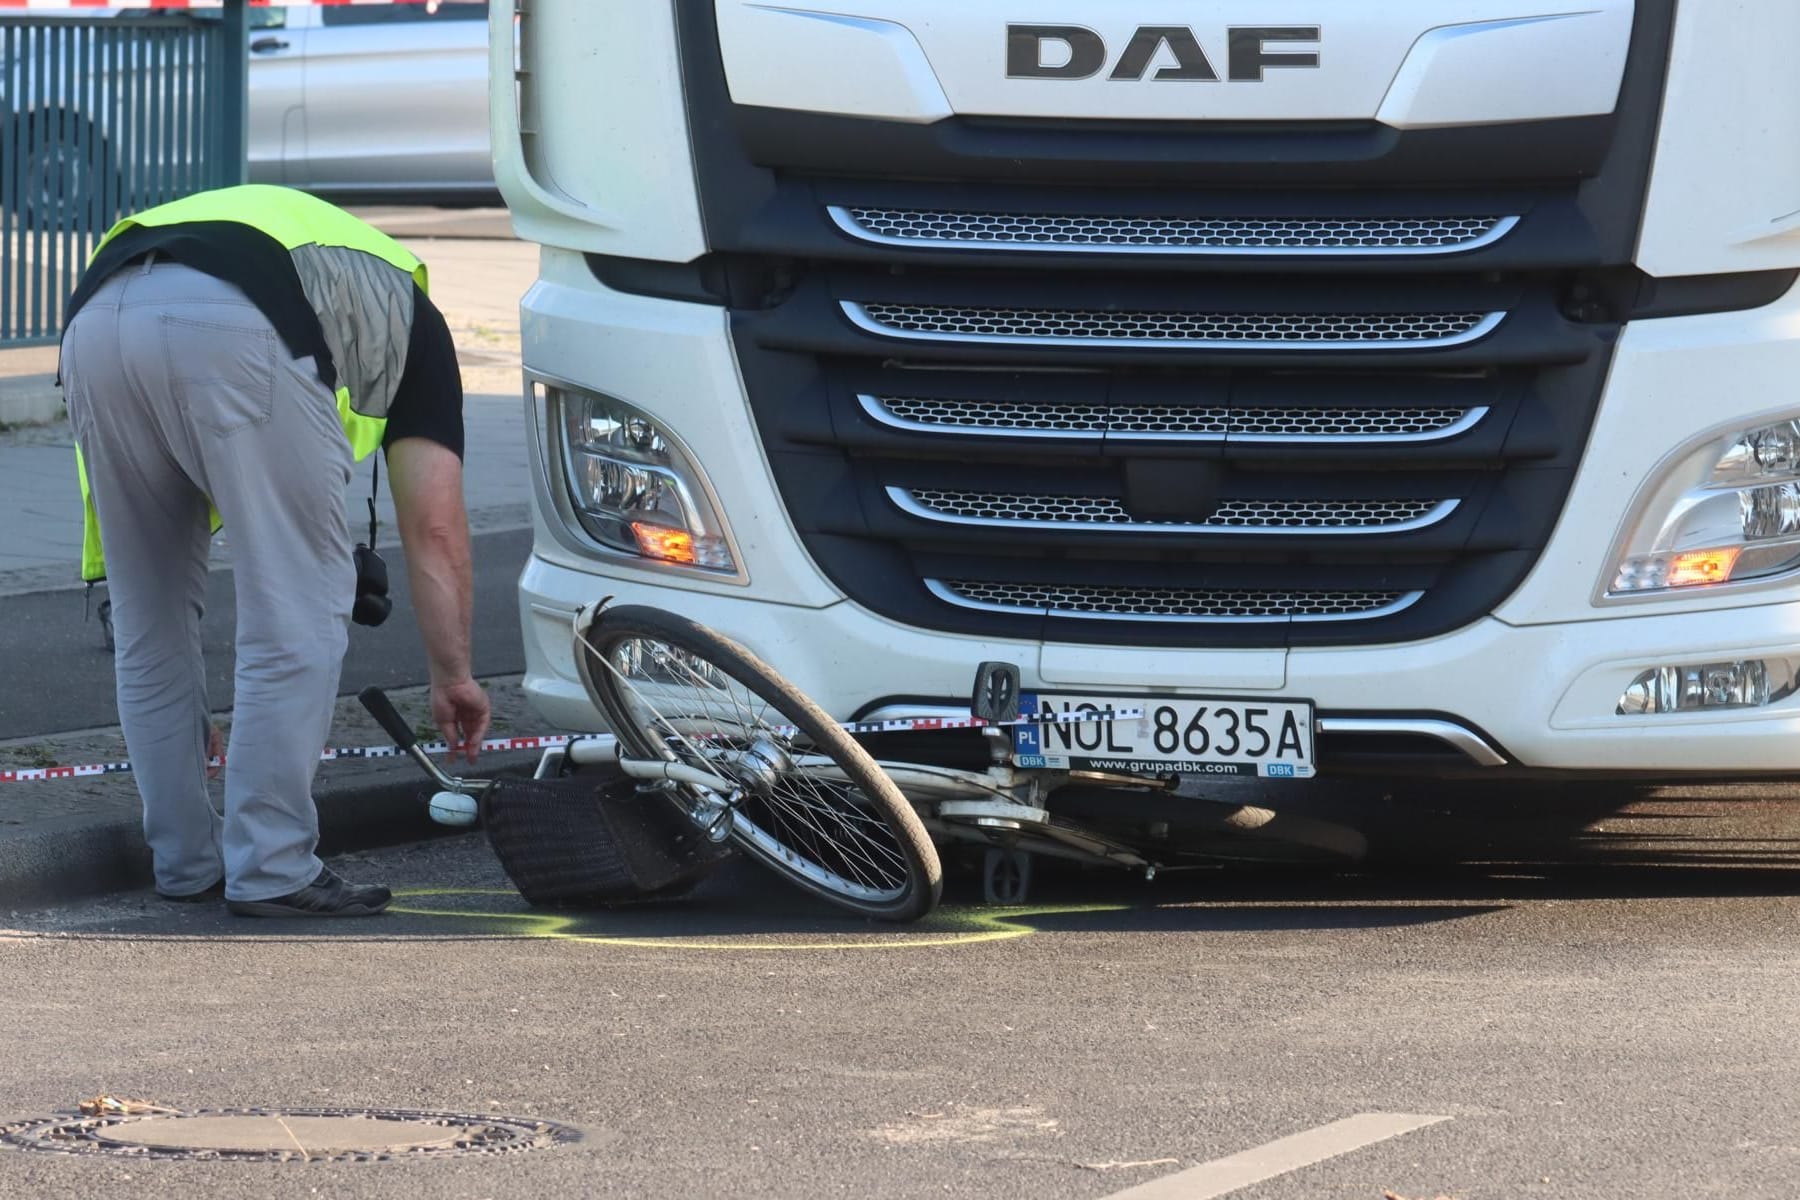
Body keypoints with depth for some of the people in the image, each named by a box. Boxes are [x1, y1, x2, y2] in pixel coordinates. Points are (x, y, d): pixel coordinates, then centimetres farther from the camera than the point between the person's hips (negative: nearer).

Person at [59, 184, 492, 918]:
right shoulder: (406, 315, 35)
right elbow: (434, 527, 25)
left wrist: (178, 713, 55)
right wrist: (453, 675, 36)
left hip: (96, 319, 5)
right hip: (237, 333, -5)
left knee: (148, 615, 21)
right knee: (300, 611, 8)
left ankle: (184, 860, 28)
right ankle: (271, 871, 10)